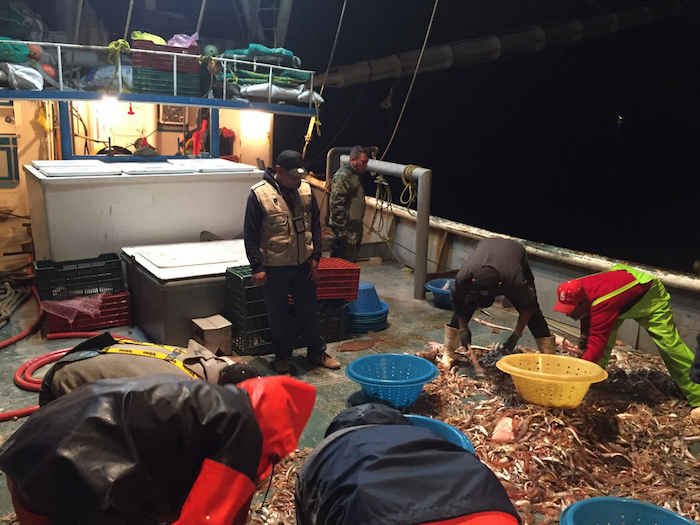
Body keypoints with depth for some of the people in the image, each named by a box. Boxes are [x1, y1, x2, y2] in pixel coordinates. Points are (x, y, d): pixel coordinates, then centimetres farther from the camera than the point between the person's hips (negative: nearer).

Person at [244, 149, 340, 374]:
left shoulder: (305, 189, 0)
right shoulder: (259, 194, -13)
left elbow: (315, 225, 8)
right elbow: (251, 235, -10)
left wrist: (315, 256, 2)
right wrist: (257, 267, -13)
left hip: (303, 264, 3)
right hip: (274, 267, -3)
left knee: (309, 310, 14)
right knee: (278, 314, 10)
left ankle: (317, 352, 30)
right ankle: (282, 356, 28)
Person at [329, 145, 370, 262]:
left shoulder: (355, 175, 17)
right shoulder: (343, 176, -15)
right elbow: (336, 204, -22)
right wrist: (341, 229, -23)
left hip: (354, 227, 10)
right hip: (346, 229, -10)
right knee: (349, 262, -10)